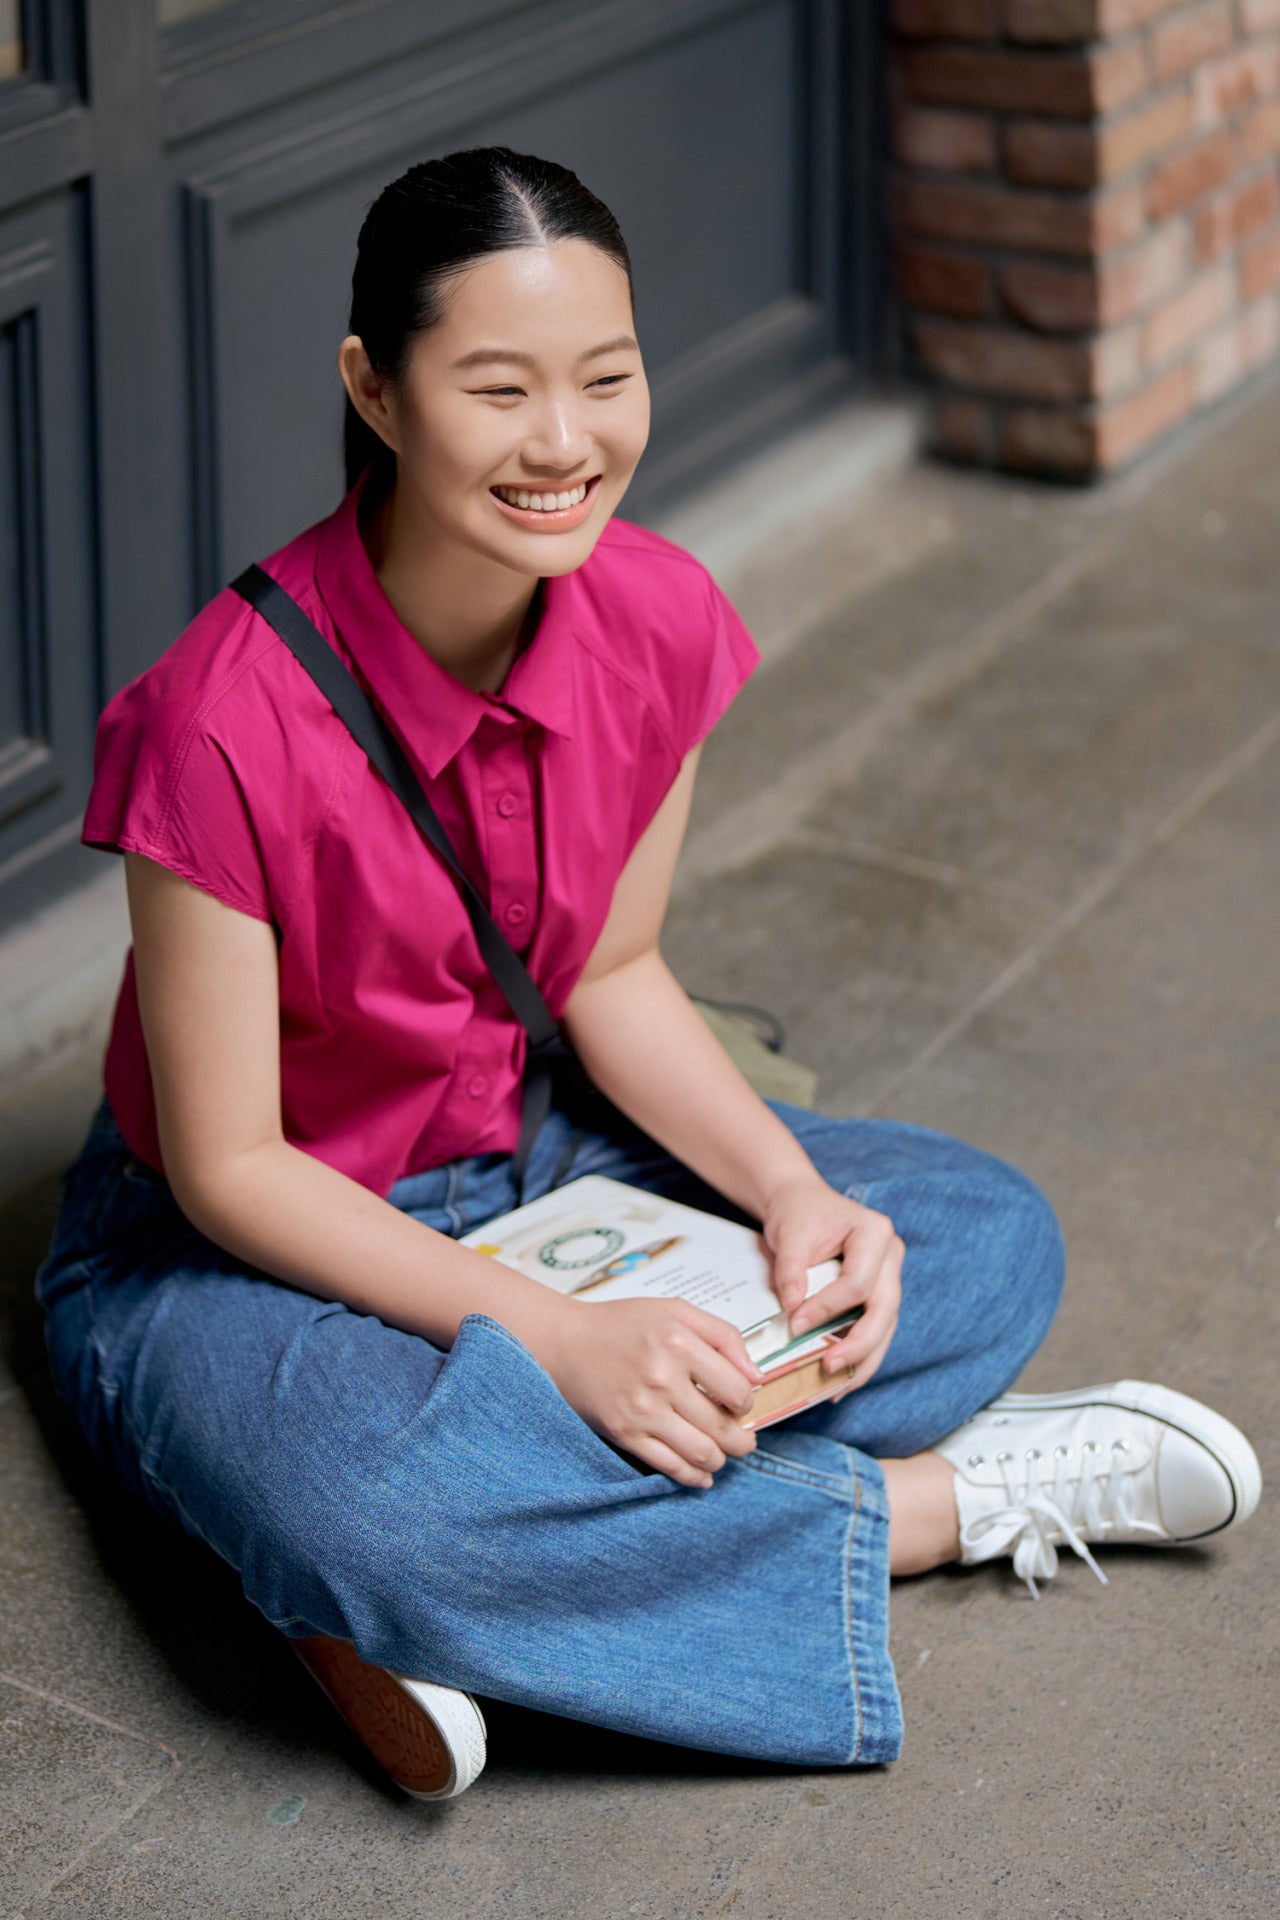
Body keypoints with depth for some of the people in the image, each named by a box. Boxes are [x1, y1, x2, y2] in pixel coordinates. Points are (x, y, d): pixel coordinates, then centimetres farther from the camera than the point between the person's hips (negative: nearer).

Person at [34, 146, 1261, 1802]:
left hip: (526, 1166, 7)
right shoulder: (232, 719, -30)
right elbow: (226, 1166, -22)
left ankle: (439, 1611, -19)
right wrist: (552, 1338, -29)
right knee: (361, 1504, -40)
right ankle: (932, 1502, -17)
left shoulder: (659, 621, -12)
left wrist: (795, 1195, -14)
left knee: (994, 1240, -8)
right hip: (236, 1242, -7)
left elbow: (610, 976, 2)